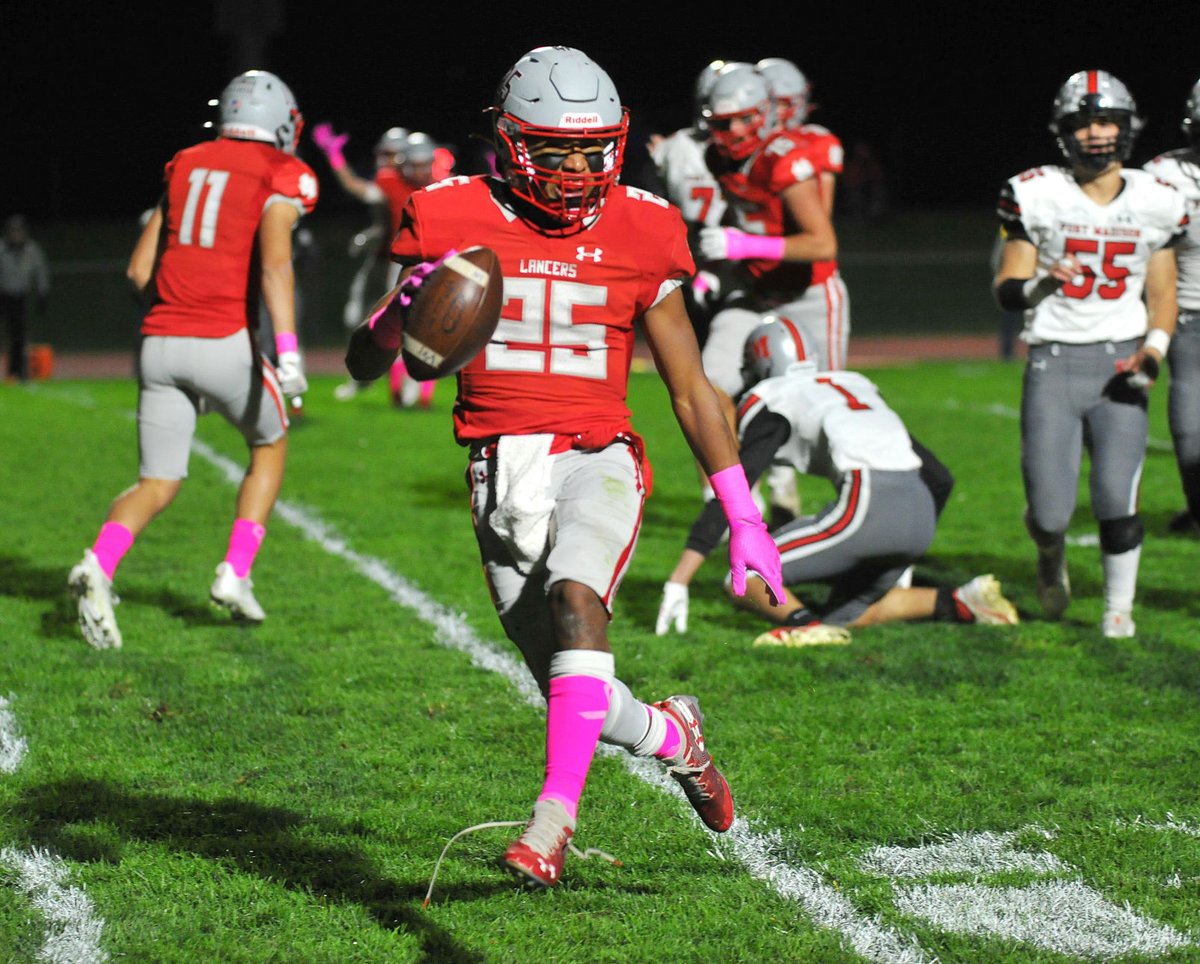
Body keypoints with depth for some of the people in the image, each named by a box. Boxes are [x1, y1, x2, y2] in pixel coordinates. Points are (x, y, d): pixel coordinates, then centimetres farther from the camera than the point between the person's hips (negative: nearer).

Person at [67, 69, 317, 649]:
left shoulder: (185, 166, 16)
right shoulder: (281, 177, 1)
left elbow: (140, 269, 16)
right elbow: (274, 261, -18)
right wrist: (287, 350, -26)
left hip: (160, 341, 4)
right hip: (225, 344, -4)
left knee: (158, 485, 9)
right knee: (270, 445, 24)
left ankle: (98, 566, -19)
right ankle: (236, 573, 13)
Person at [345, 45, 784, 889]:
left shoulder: (640, 236, 2)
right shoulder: (457, 222, 0)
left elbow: (692, 390, 8)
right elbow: (364, 363, 0)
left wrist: (745, 519, 6)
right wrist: (404, 309, -23)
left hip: (597, 458, -1)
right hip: (502, 471, 1)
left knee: (575, 598, -32)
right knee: (577, 691, 1)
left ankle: (555, 816, -35)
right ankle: (673, 735, 34)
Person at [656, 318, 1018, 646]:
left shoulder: (770, 402, 11)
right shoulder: (856, 384, 30)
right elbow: (939, 478, 31)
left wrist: (678, 580, -1)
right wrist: (903, 556, 40)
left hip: (867, 504, -6)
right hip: (920, 513, 7)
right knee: (847, 614, 27)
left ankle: (806, 624, -24)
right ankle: (959, 601, 13)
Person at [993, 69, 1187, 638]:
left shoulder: (1154, 202, 5)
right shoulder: (1037, 195, -1)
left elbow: (1162, 294, 11)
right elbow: (1005, 287, 0)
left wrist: (1153, 352, -5)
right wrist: (1037, 287, -22)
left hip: (1119, 363, 1)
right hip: (1053, 363, -1)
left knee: (1116, 499, -13)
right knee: (1050, 510, -5)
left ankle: (1119, 608, 10)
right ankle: (1051, 556, 32)